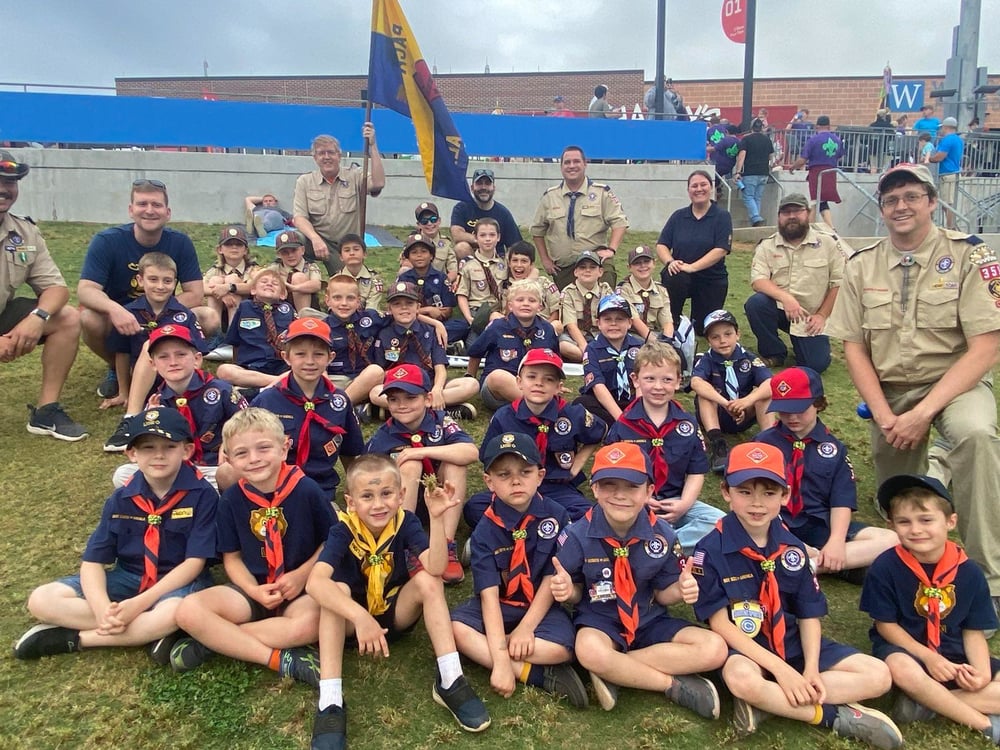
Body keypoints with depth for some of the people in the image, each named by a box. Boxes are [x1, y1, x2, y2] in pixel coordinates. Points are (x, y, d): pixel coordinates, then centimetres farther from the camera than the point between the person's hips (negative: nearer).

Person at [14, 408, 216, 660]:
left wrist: (138, 603, -25)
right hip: (128, 577, 5)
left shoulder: (202, 495, -15)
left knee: (172, 612, -41)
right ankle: (150, 631, -19)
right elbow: (93, 561, -4)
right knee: (42, 600, -13)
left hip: (178, 581, -5)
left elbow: (194, 562, -17)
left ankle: (73, 638, -17)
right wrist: (103, 609, -25)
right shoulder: (121, 499, -3)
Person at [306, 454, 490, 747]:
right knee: (335, 589, -32)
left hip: (397, 613, 2)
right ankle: (330, 703, -33)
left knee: (428, 580, -25)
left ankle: (450, 681, -22)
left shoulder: (405, 522, -17)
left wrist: (437, 517, -44)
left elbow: (435, 568, -32)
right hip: (352, 619, -1)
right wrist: (361, 617, -51)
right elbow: (315, 582, -39)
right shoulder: (344, 529, -22)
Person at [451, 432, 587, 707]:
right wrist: (500, 659, -29)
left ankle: (482, 646, -16)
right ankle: (538, 675, -21)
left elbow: (552, 578, -8)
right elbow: (489, 594, -20)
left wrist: (526, 628, -16)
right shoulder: (485, 532, -13)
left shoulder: (556, 516, -12)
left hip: (542, 607, -1)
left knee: (561, 650, -30)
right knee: (454, 629, -27)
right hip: (498, 607, 2)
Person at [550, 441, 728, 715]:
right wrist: (567, 590, -26)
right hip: (599, 620, -3)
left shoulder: (662, 535, -8)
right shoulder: (578, 535, -14)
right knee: (589, 651, -39)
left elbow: (662, 594, 2)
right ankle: (675, 684, -16)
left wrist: (680, 590, -21)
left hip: (649, 622, 4)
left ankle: (614, 672, -17)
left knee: (715, 649, -17)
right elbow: (576, 593, -2)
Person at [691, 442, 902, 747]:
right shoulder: (711, 549, -14)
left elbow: (809, 614, 2)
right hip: (743, 648, -6)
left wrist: (811, 669, -15)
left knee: (879, 676, -5)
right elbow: (720, 623, -16)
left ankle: (768, 703, -17)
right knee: (740, 678, -40)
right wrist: (779, 668, -22)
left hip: (793, 643, 6)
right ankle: (836, 716, -15)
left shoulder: (792, 547, 1)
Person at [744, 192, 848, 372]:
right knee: (755, 303, -30)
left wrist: (822, 315, -8)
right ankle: (773, 353, -6)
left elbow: (839, 282, -2)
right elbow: (758, 280, -13)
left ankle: (801, 342, 24)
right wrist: (785, 297, -29)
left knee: (816, 363, -14)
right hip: (779, 308, 1)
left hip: (811, 317, -1)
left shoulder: (829, 242, -3)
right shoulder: (767, 245, -1)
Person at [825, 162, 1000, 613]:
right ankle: (928, 466, 43)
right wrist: (884, 416, -11)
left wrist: (923, 413, -22)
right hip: (889, 390, 3)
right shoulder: (862, 266, 2)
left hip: (954, 384, -3)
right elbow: (853, 347, 1)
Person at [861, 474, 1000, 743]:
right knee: (900, 667, -38)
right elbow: (885, 625, -9)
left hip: (954, 655, 4)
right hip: (904, 647, -4)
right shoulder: (885, 568, -16)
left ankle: (926, 703, -18)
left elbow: (973, 632, 1)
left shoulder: (969, 572, -6)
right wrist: (929, 657, -19)